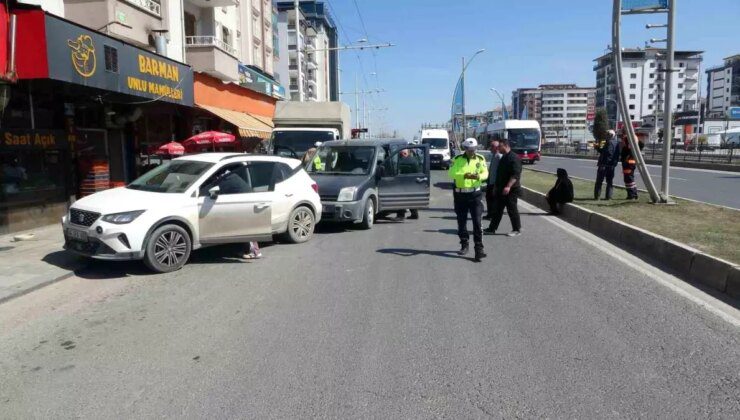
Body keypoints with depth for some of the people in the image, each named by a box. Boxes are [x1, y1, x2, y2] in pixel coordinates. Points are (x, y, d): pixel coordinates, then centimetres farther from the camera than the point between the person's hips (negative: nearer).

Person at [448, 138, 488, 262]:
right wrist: (464, 176, -29)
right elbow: (451, 173, -12)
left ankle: (479, 248, -4)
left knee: (477, 221, -7)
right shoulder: (457, 159, 0)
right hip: (460, 194, 1)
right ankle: (464, 245, 27)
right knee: (461, 221, 11)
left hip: (475, 194, -1)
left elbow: (485, 173, -7)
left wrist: (479, 176, -30)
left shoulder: (480, 159, 2)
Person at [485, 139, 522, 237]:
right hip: (501, 189, 9)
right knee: (497, 209, 10)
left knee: (512, 209, -1)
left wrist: (508, 186, -31)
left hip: (511, 190, -9)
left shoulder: (514, 158, -14)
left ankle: (517, 230, 11)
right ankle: (492, 229, 15)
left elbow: (516, 174, -23)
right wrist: (496, 186, 22)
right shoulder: (503, 158, 16)